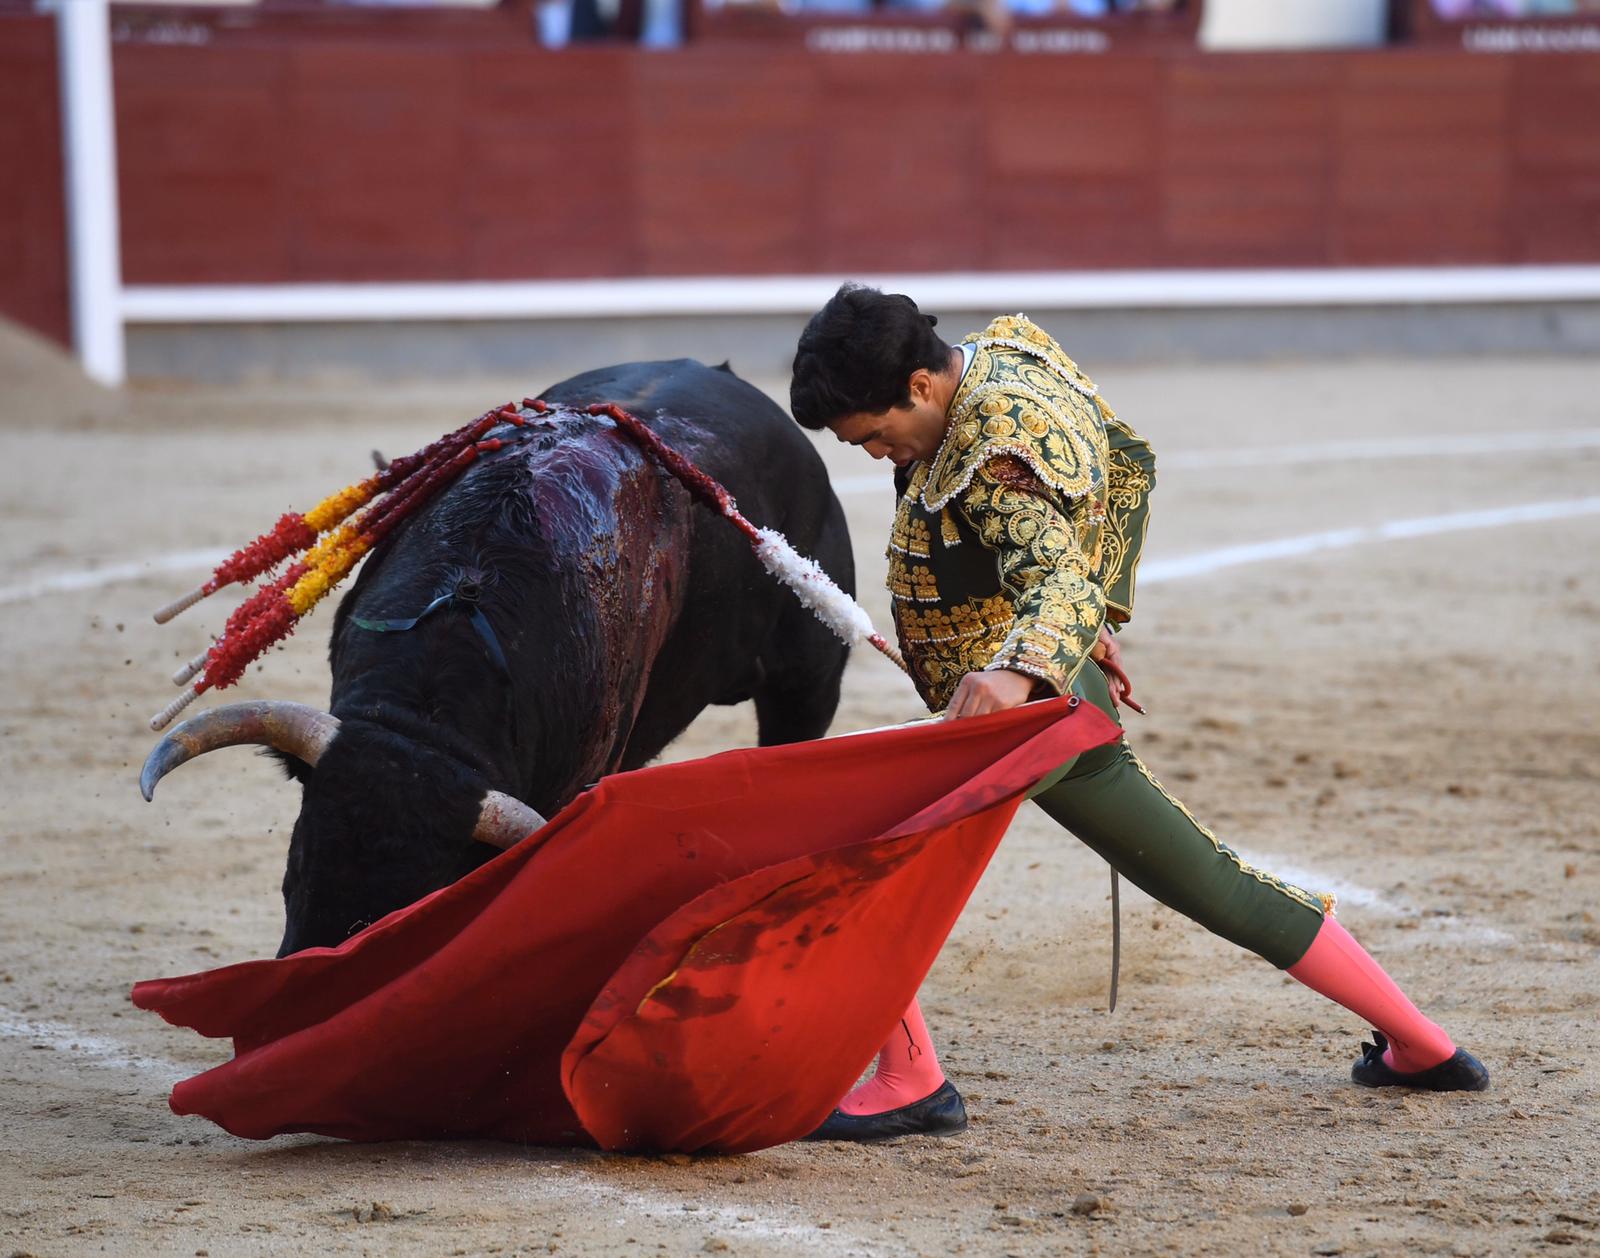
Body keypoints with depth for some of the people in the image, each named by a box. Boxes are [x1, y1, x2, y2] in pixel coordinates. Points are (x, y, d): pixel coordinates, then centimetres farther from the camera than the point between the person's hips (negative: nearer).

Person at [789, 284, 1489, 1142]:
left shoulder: (995, 447, -22)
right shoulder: (1009, 349, 6)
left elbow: (1061, 576, -37)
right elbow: (1126, 464, 19)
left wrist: (1018, 671, -56)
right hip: (1072, 694, 10)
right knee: (1216, 888, 19)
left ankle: (910, 1084, -17)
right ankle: (1422, 1045, 27)